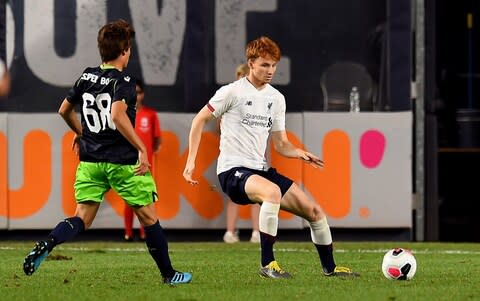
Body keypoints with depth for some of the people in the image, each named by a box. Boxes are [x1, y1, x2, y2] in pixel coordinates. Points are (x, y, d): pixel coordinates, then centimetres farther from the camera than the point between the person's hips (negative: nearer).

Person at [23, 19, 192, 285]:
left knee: (82, 218, 3)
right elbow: (117, 115, -29)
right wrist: (142, 148, -23)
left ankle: (46, 245, -25)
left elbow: (64, 110, 18)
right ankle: (168, 274, 19)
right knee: (148, 217, 9)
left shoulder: (87, 77, 7)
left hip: (90, 161, 5)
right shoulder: (123, 82, -12)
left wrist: (80, 133, 36)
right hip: (123, 162, -5)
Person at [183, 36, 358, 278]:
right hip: (233, 170, -7)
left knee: (314, 211, 1)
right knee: (273, 191, -38)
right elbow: (199, 120, 2)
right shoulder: (233, 92, -5)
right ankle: (267, 264, -29)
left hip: (262, 170, 7)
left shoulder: (276, 98, 13)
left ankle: (329, 267, 21)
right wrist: (191, 161, -4)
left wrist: (299, 153, -9)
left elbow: (281, 144, 14)